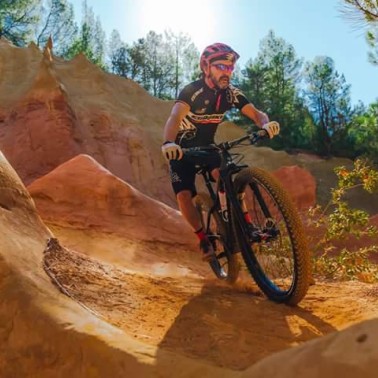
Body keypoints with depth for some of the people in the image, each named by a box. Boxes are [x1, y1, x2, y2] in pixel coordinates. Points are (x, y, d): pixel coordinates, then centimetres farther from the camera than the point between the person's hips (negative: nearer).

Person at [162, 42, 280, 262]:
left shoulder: (231, 93, -11)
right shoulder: (192, 91, -26)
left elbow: (255, 113, -19)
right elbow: (175, 117, -42)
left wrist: (266, 123, -44)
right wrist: (168, 143, -63)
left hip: (207, 145, 3)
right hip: (183, 149, -2)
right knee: (184, 196, -18)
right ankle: (203, 239, 1)